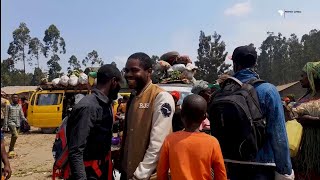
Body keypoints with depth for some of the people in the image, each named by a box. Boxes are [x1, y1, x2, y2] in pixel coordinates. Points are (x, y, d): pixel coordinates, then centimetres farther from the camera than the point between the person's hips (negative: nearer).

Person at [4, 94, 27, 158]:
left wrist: (25, 120, -9)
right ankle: (11, 150, -9)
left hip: (17, 123, 4)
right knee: (15, 135, -21)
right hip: (11, 122, -4)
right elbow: (6, 116, 0)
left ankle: (10, 150, 22)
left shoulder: (19, 106, 11)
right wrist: (5, 125, -5)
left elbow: (22, 116, 10)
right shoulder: (9, 106, 1)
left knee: (13, 137, 10)